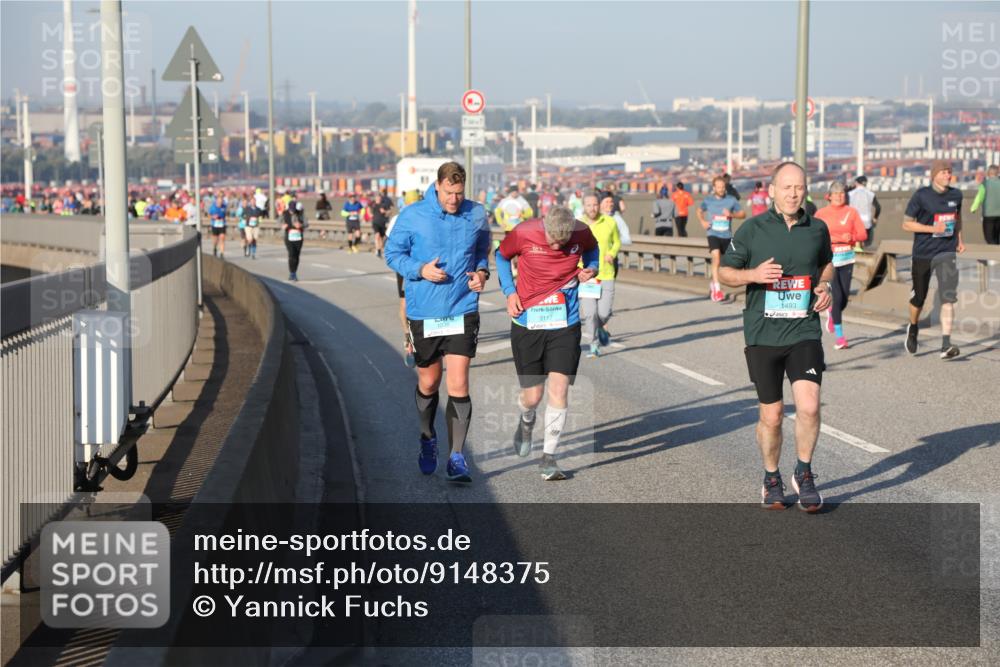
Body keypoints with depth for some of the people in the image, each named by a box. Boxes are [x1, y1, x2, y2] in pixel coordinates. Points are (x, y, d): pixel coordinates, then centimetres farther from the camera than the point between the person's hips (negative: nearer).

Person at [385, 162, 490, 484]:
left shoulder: (476, 215, 1)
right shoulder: (412, 215, -6)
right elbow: (392, 253, 1)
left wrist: (482, 271, -4)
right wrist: (420, 270, -16)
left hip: (463, 312, 0)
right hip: (423, 314, 0)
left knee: (458, 385, -9)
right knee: (428, 384, 13)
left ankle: (457, 457, -3)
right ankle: (428, 439, 39)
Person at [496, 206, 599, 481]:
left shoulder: (582, 233, -9)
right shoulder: (524, 234, -14)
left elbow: (592, 249, 16)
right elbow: (502, 255, 6)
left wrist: (591, 268, -5)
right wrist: (509, 291, -5)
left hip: (565, 324, 1)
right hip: (528, 322, -1)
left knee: (559, 390, -10)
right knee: (532, 396, 4)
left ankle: (548, 458, 1)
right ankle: (526, 423, 42)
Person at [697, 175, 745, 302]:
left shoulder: (731, 200, -1)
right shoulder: (708, 200, 0)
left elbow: (743, 214, 3)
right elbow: (699, 211, 19)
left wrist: (732, 214, -16)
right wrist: (702, 221, 0)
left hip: (727, 235, 2)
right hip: (713, 234, -2)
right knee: (716, 258, -21)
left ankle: (713, 285, 37)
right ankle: (717, 289, -22)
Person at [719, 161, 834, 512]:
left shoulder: (817, 229, 5)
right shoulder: (752, 229, -3)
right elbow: (725, 272, 4)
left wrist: (824, 286, 4)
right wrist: (754, 274, -15)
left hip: (804, 332, 1)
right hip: (762, 335, -1)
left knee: (809, 407, -15)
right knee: (771, 416, 6)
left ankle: (804, 474, 7)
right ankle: (771, 481, 28)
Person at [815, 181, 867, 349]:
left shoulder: (851, 212, 5)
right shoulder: (821, 213, 0)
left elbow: (863, 234, 2)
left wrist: (851, 237, -16)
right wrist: (828, 239, -16)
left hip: (847, 258, 3)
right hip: (829, 258, -3)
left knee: (845, 297, 4)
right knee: (837, 297, -9)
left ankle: (832, 312, 40)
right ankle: (839, 336, 0)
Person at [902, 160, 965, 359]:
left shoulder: (956, 195, 3)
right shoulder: (921, 195, -9)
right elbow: (906, 224, -7)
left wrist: (959, 238, 14)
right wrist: (932, 228, -17)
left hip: (946, 252, 2)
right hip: (923, 253, -2)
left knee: (948, 297, -15)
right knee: (918, 297, 12)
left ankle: (946, 345, -19)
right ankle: (913, 328, 43)